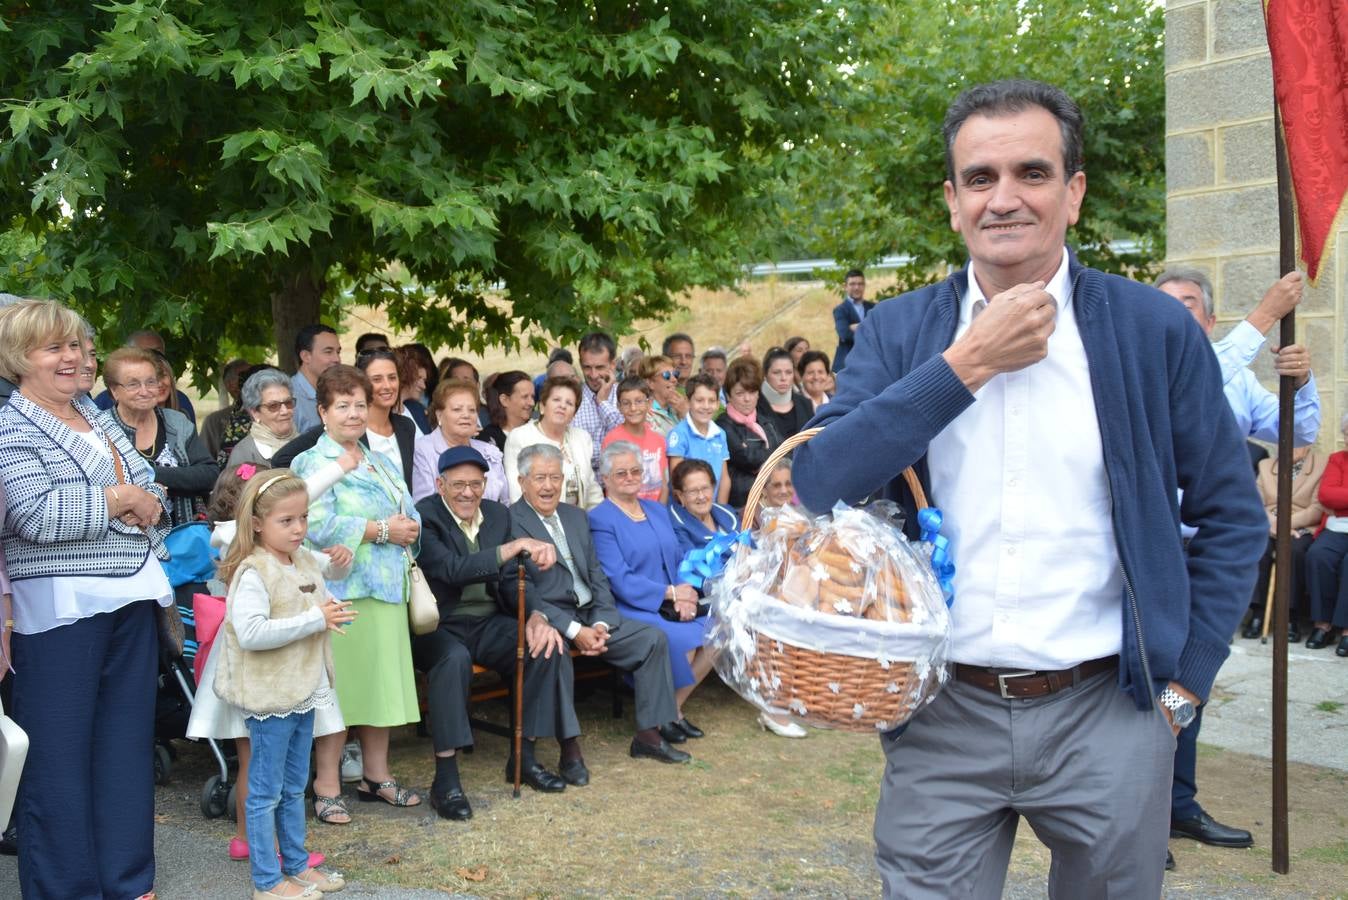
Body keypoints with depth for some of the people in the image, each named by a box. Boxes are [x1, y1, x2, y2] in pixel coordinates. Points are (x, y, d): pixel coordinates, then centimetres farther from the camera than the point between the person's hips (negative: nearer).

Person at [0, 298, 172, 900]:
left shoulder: (98, 418, 14)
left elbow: (152, 489, 18)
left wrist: (148, 505, -5)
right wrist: (117, 500, -12)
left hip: (130, 599, 7)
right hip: (61, 608, -7)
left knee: (128, 744, 13)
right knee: (59, 757, 2)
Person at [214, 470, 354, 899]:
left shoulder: (304, 559, 6)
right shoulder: (253, 573, -20)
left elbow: (331, 569, 29)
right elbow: (250, 633, -31)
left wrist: (340, 562, 4)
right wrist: (316, 619, -26)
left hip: (304, 692, 9)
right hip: (270, 698, -8)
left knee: (294, 787, 19)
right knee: (266, 791, 4)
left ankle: (297, 865, 32)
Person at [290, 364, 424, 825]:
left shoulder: (382, 463, 21)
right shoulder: (315, 462, -4)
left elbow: (410, 516, 19)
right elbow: (318, 524, -19)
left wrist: (408, 528, -5)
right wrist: (383, 530, -13)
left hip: (386, 588, 7)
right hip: (340, 590, -7)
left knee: (383, 680, 10)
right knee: (336, 686, -4)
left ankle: (377, 776, 22)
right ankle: (326, 787, 5)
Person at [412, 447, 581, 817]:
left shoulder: (498, 515, 9)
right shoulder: (424, 517, -11)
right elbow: (454, 570, -26)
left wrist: (535, 615, -11)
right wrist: (516, 546, -30)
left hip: (489, 623, 6)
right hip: (440, 627, -6)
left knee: (549, 646, -17)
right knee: (454, 658, -37)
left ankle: (524, 756, -3)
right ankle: (446, 779, -30)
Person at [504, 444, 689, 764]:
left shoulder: (576, 516, 18)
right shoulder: (510, 522, -6)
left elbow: (597, 575, 15)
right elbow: (520, 591, -13)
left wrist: (601, 624, -4)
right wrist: (574, 630, -19)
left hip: (591, 617, 7)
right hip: (548, 622, -7)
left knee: (653, 637, -8)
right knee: (553, 646, -38)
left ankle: (648, 735, -2)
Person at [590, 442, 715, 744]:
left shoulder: (658, 512, 19)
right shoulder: (600, 520, -3)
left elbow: (676, 563, 16)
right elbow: (619, 580, -12)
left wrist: (685, 597, -6)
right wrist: (671, 593, -14)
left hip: (671, 607, 7)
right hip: (630, 610, -7)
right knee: (680, 639, -30)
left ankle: (673, 707, -2)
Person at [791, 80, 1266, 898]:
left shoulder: (1156, 332, -1)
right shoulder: (897, 331, 1)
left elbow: (1233, 518, 5)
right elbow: (819, 485, -12)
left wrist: (1184, 684, 0)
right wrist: (968, 363, -15)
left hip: (1107, 716, 0)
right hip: (939, 717, 1)